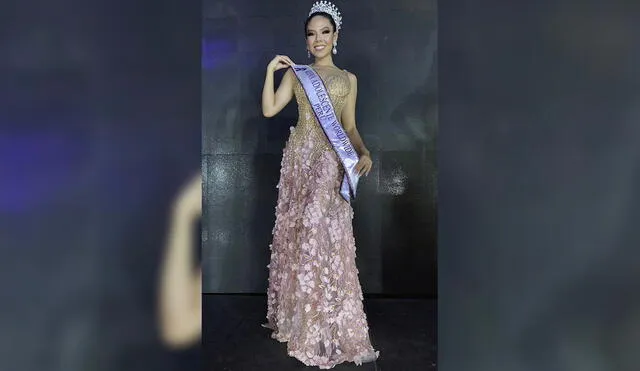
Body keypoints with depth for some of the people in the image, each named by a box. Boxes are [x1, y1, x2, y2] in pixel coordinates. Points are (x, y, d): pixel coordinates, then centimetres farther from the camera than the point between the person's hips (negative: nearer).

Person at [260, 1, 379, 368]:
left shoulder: (349, 79, 13)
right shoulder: (295, 73, 12)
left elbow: (350, 127, 10)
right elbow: (269, 109, 1)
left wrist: (365, 153, -6)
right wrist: (271, 70, -3)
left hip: (331, 162, -1)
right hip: (300, 157, 2)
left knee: (328, 235, -10)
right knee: (297, 233, 3)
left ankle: (333, 327, -1)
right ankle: (297, 317, 19)